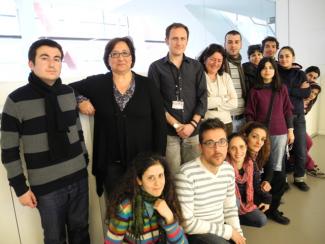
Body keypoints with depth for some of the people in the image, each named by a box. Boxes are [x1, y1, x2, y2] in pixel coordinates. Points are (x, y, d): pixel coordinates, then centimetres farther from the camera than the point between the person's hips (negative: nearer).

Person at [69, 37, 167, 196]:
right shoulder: (97, 83, 0)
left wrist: (158, 159, -5)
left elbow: (160, 123, -1)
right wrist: (81, 101, -11)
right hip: (111, 163, 1)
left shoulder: (147, 85, -1)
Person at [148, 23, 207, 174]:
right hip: (168, 131, -2)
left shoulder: (196, 67, 11)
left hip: (193, 131, 3)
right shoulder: (156, 67, 3)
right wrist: (176, 125, -9)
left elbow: (202, 98, 5)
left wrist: (192, 124, -8)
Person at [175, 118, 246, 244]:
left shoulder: (229, 170, -1)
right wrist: (228, 231, -16)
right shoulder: (187, 174, -24)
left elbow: (230, 208, 9)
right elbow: (187, 223, -22)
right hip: (196, 234, -6)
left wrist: (238, 234, -5)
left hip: (220, 231, 7)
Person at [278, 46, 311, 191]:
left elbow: (307, 93, -5)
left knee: (301, 150, 6)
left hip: (298, 116, 3)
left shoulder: (300, 74, 9)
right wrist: (298, 90, -10)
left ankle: (299, 178, 25)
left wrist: (287, 89, -11)